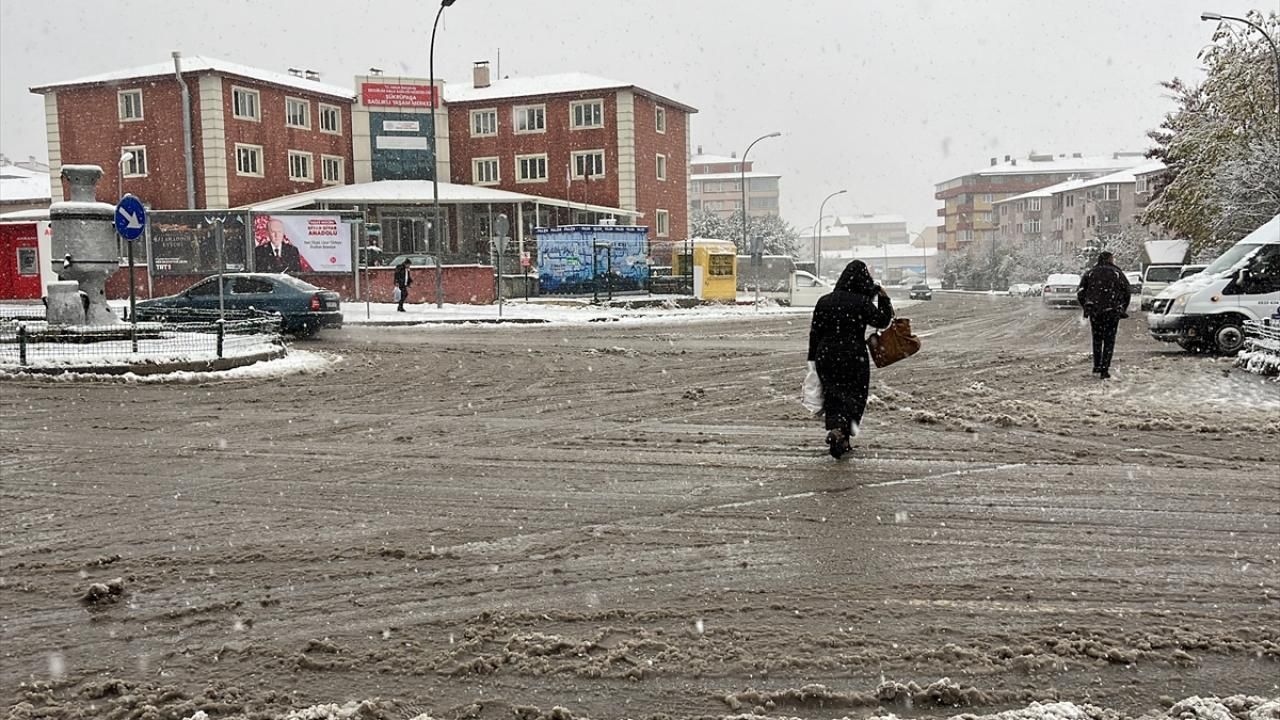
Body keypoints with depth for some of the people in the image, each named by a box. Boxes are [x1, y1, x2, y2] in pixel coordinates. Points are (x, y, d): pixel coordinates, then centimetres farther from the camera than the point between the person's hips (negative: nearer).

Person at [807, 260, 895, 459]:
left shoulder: (824, 301, 2)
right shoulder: (862, 303, -10)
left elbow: (814, 332, 4)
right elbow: (882, 321, -1)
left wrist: (813, 359, 10)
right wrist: (884, 299, 10)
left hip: (826, 357, 3)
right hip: (854, 358, -3)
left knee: (833, 395, 12)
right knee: (855, 395, 6)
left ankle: (835, 428, 3)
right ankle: (841, 429, -14)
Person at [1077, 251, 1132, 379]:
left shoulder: (1090, 273, 9)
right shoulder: (1117, 273, 4)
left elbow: (1080, 293, 5)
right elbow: (1126, 293, 1)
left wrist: (1086, 308, 14)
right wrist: (1123, 309, 11)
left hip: (1094, 312, 2)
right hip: (1112, 312, -2)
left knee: (1097, 339, 17)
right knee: (1109, 340, 4)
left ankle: (1097, 367, 15)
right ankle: (1104, 370, -1)